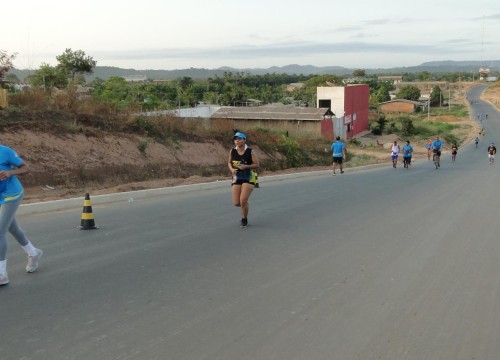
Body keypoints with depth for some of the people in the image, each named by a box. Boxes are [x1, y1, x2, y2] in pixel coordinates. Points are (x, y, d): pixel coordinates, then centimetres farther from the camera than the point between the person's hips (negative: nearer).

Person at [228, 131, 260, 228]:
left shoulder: (249, 152, -11)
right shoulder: (232, 151, -2)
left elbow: (257, 164, -9)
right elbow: (229, 162, 12)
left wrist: (246, 166, -22)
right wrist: (232, 169, -9)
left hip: (248, 179, -3)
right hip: (236, 178, 4)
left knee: (243, 201, -12)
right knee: (236, 203, -1)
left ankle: (244, 220, 13)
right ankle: (245, 204, 37)